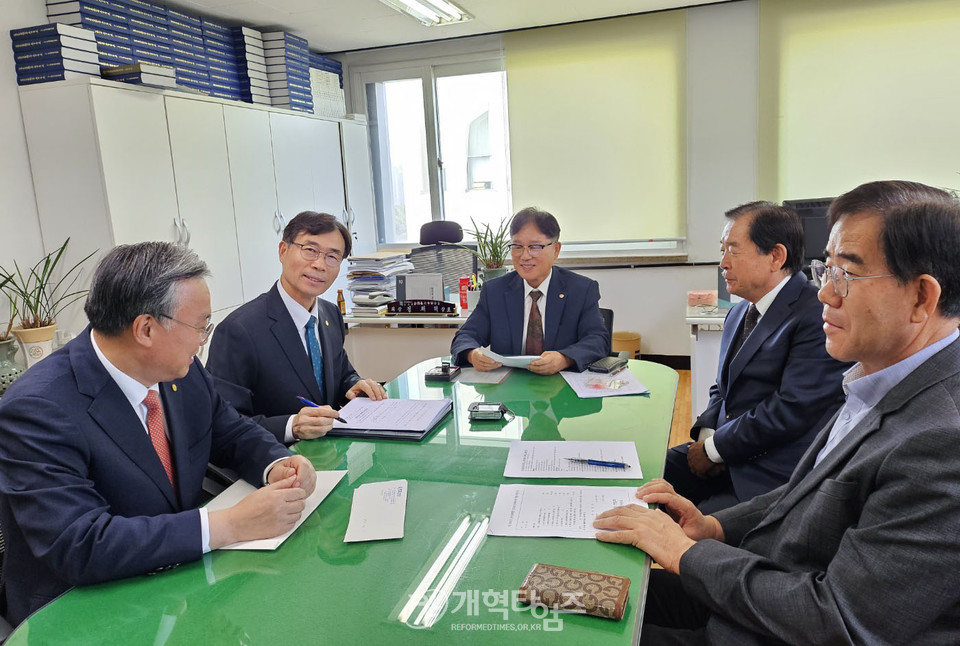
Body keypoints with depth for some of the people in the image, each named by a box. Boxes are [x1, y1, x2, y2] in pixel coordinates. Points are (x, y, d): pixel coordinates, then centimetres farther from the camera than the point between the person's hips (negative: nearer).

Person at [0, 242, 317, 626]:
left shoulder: (183, 373, -4)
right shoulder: (37, 409, -22)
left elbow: (233, 434, 11)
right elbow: (77, 546, -29)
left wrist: (277, 466, -11)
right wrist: (231, 524, -32)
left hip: (182, 575, 6)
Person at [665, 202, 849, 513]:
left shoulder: (817, 316, -14)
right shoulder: (739, 314, 15)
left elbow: (791, 410, -20)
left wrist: (714, 449, -12)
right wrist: (706, 434, -1)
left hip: (774, 477, -8)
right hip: (726, 457, 8)